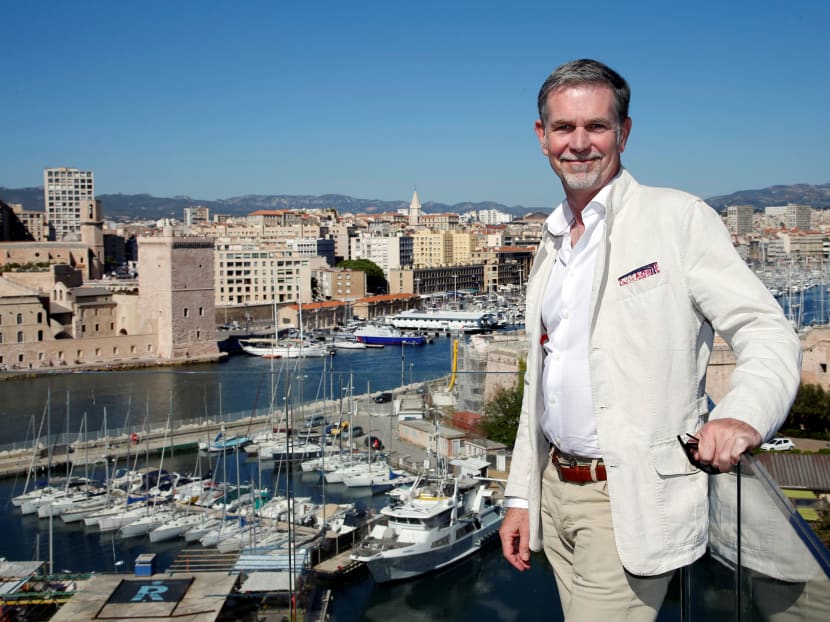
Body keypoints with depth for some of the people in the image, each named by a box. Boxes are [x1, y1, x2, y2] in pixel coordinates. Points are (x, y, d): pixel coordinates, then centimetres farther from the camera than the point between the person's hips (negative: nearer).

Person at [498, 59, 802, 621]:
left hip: (633, 503, -6)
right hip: (557, 490, 7)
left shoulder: (679, 218, -8)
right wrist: (522, 497, 14)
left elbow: (769, 333, -13)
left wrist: (742, 416, -34)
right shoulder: (552, 245, 13)